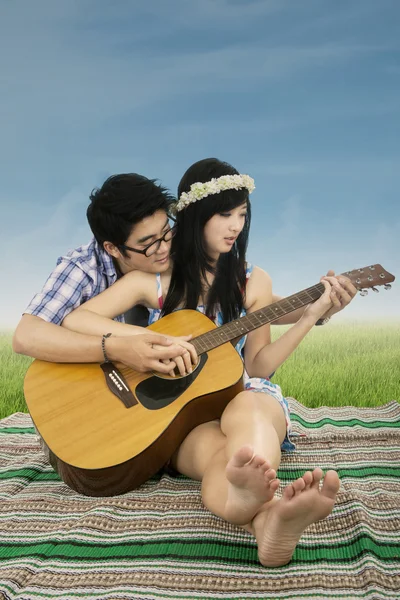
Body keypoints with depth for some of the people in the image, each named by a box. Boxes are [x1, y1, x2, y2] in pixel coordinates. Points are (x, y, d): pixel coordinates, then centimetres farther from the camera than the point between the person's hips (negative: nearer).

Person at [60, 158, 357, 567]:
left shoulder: (253, 281, 7)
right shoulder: (152, 279, 0)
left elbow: (257, 366, 4)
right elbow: (74, 320, -9)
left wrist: (311, 316, -8)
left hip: (241, 394, 1)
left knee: (246, 410, -38)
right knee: (220, 456, -38)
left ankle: (269, 520, -70)